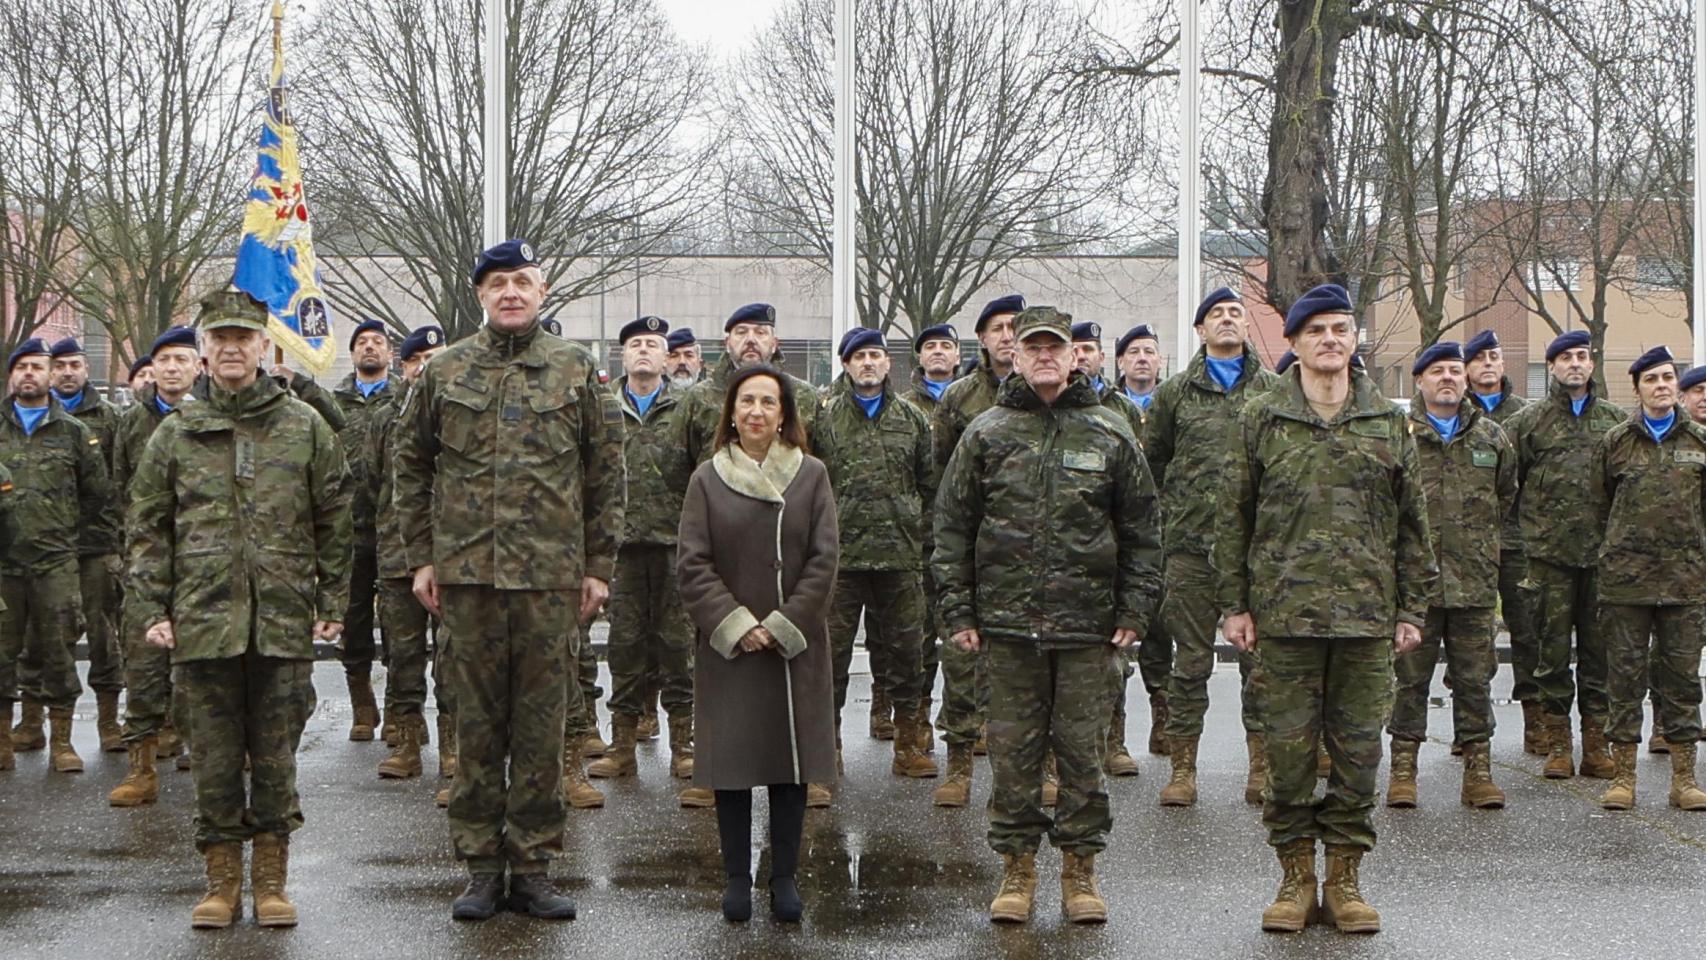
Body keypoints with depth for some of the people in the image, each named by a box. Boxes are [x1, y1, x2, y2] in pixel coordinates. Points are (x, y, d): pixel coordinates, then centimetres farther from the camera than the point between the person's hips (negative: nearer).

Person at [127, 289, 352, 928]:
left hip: (284, 622, -1)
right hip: (202, 622, 1)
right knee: (214, 758, 5)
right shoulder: (176, 434, 8)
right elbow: (148, 529, 9)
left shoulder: (306, 428, 6)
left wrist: (332, 604, 2)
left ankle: (270, 880, 16)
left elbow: (334, 522, 7)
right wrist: (152, 610, 1)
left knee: (276, 756, 5)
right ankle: (222, 880, 16)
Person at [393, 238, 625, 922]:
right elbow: (411, 467, 11)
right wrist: (422, 557, 5)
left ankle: (532, 866, 13)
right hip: (467, 571, 1)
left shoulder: (577, 371, 5)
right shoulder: (443, 372, 6)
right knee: (477, 720, 6)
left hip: (552, 574, 0)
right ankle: (481, 865, 15)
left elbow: (606, 475, 7)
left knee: (544, 724, 3)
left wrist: (599, 565, 3)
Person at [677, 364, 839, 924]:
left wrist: (784, 625, -9)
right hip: (726, 647, 0)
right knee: (732, 762, 3)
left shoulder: (811, 475, 3)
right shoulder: (708, 479, 2)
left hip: (796, 645, 0)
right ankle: (737, 878, 14)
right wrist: (734, 624, -12)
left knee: (792, 760, 4)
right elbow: (691, 564, -2)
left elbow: (824, 558, -2)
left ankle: (784, 877, 14)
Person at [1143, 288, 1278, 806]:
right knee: (1191, 661, 3)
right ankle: (1182, 769, 10)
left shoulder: (1274, 390, 7)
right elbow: (1151, 464, 16)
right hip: (1192, 547, 0)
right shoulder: (1175, 392, 8)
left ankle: (1262, 768, 14)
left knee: (1261, 658, 4)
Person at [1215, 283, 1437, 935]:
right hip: (1285, 612, -1)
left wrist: (1412, 607, 7)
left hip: (1368, 613, 2)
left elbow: (1412, 522, 12)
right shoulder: (1260, 419, 4)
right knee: (1288, 748, 3)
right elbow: (1233, 518, 5)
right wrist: (1235, 604, 0)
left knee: (1359, 748, 5)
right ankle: (1296, 874, 15)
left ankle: (1344, 875, 16)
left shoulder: (1388, 422, 9)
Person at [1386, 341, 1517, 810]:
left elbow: (1507, 498, 22)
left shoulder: (1491, 437, 11)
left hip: (1474, 581, 3)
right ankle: (1403, 768, 11)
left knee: (1475, 678, 6)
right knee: (1410, 677, 3)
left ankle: (1478, 771, 13)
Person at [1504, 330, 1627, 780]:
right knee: (1553, 648, 1)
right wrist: (1531, 526, -1)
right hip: (1550, 553, -2)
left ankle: (1596, 742, 13)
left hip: (1602, 553, 2)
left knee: (1599, 647, 5)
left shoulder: (1616, 421, 11)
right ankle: (1557, 743, 9)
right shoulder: (1528, 422, 4)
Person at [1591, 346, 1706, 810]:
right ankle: (1622, 776, 7)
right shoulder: (1615, 442, 5)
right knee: (1625, 676, 1)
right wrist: (1617, 554, 10)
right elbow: (1599, 507, 11)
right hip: (1626, 579, -1)